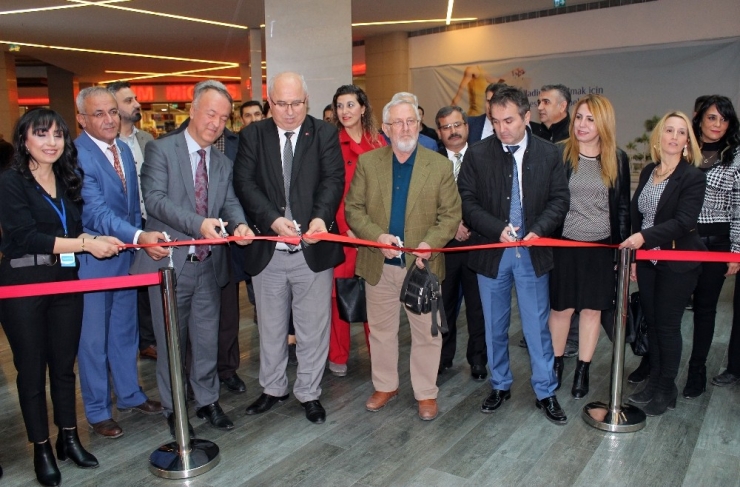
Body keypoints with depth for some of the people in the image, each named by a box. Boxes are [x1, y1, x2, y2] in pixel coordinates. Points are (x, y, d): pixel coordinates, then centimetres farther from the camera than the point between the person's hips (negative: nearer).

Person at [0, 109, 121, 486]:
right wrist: (86, 244, -20)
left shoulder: (67, 179, 10)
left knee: (64, 363, 13)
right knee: (32, 368, 7)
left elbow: (73, 229, 10)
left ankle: (69, 438, 27)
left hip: (65, 281, 5)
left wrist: (94, 239, -13)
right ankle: (41, 448, 20)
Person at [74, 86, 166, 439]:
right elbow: (97, 211, -29)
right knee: (93, 337, 7)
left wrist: (140, 240, 9)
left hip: (127, 255, 7)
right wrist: (139, 237, -42)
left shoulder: (124, 150, 7)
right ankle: (98, 410, 24)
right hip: (93, 260, -7)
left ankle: (129, 394, 36)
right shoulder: (76, 155, -19)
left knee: (125, 330, 19)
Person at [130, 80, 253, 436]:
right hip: (170, 262, -4)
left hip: (209, 264, 4)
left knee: (207, 339, 15)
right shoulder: (161, 150, -6)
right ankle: (173, 409, 28)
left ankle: (207, 400, 32)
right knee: (171, 341, 10)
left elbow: (230, 202, 3)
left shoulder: (223, 163, 11)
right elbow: (155, 199, -17)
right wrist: (198, 224, -31)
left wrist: (240, 225, -20)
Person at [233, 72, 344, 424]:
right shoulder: (253, 135, 4)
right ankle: (273, 388, 37)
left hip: (313, 249, -1)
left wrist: (321, 217, -28)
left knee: (313, 328, 9)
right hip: (267, 250, 2)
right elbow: (244, 183, -6)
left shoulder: (325, 134, 2)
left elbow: (333, 179, -9)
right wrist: (273, 219, -21)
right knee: (270, 328, 17)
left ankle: (309, 393, 28)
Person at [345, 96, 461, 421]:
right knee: (381, 330, 14)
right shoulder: (367, 162, 2)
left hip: (423, 264, -1)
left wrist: (430, 243, -20)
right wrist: (377, 236, -17)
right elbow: (353, 208, 0)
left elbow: (450, 214, -3)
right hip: (379, 265, 1)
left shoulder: (440, 166, -1)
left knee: (426, 332, 9)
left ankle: (426, 392, 27)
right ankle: (385, 386, 34)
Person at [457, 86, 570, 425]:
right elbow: (467, 201, -5)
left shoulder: (549, 154, 0)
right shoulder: (477, 154, -3)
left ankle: (545, 392, 23)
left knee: (537, 326, 7)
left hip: (533, 253, 0)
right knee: (495, 326, 13)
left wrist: (538, 230, -15)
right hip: (491, 251, 1)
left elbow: (559, 199, 1)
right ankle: (500, 386, 31)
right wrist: (498, 229, -18)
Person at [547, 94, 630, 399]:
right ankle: (556, 364, 27)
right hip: (564, 244, -2)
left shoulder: (618, 159, 3)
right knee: (561, 307, 8)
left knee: (592, 309, 10)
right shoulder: (559, 154, -4)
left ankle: (582, 371, 24)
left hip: (601, 247, 2)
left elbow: (623, 207, 7)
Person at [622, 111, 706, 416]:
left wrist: (644, 237, -31)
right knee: (652, 323, 13)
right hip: (647, 261, 6)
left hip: (677, 263, -5)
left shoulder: (693, 176, -11)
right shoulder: (648, 172, 8)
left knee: (667, 325, 3)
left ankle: (666, 390, 20)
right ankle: (654, 383, 28)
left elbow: (684, 221, -21)